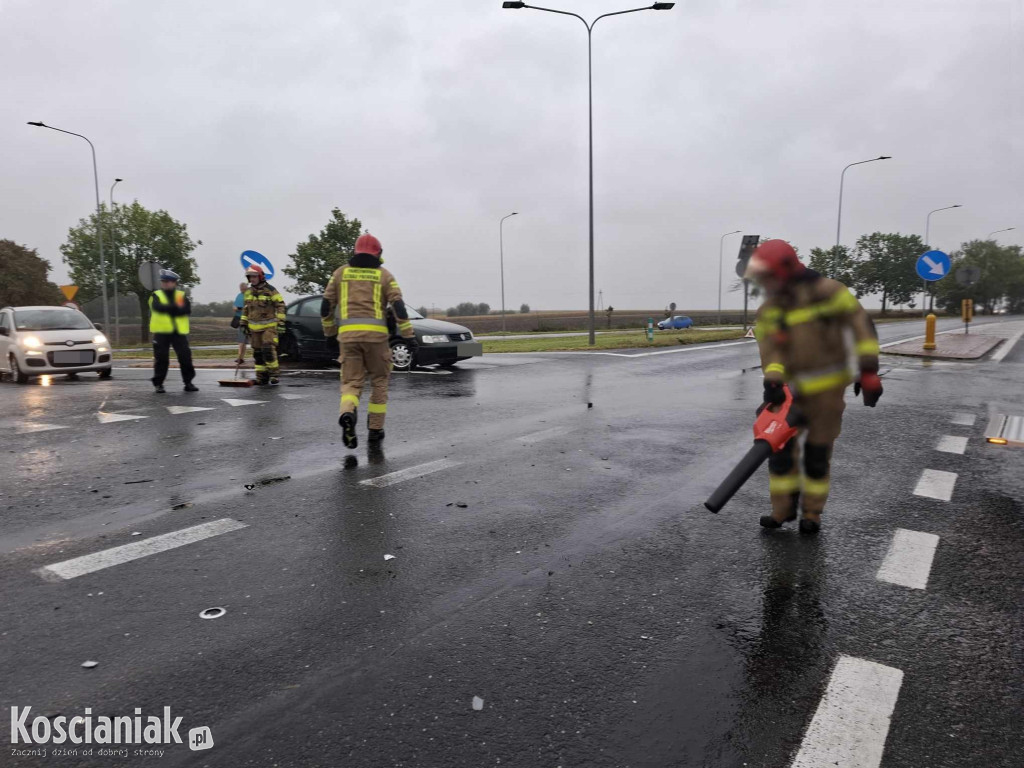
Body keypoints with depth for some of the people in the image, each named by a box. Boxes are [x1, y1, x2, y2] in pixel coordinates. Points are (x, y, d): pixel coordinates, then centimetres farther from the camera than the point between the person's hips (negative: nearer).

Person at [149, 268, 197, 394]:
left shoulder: (182, 295, 9)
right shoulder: (156, 295, 7)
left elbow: (187, 310, -8)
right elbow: (157, 307, -15)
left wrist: (168, 309, -16)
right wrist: (174, 308, -23)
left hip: (179, 332, 1)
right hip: (161, 332, -1)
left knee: (185, 357, -2)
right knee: (161, 359, 0)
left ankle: (188, 382, 8)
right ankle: (158, 384, 9)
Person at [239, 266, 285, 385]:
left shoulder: (270, 290, -7)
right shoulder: (248, 291, 11)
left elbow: (280, 305, -7)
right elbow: (245, 308, 20)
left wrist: (281, 322, -12)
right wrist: (243, 322, 15)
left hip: (269, 326, -6)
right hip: (254, 327, 6)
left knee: (268, 349, -17)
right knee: (257, 352, 6)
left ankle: (274, 374, -8)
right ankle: (262, 377, 12)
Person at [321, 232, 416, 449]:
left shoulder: (341, 272, 14)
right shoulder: (384, 275, 8)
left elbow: (326, 305, 14)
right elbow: (398, 305, -2)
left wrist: (329, 331, 26)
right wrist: (409, 335, -1)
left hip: (348, 334, 1)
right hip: (376, 334, -1)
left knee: (351, 382, 4)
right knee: (379, 383, 14)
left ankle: (347, 415, -27)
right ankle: (375, 431, 16)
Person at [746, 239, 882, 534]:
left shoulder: (825, 291, -10)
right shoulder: (768, 312, 3)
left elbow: (860, 324, -10)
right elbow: (770, 349, -10)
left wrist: (868, 368, -15)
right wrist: (772, 381, -27)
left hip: (827, 388, -4)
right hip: (794, 390, 4)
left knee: (818, 453, 5)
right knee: (781, 446, 2)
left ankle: (812, 513, 22)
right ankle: (784, 508, 19)